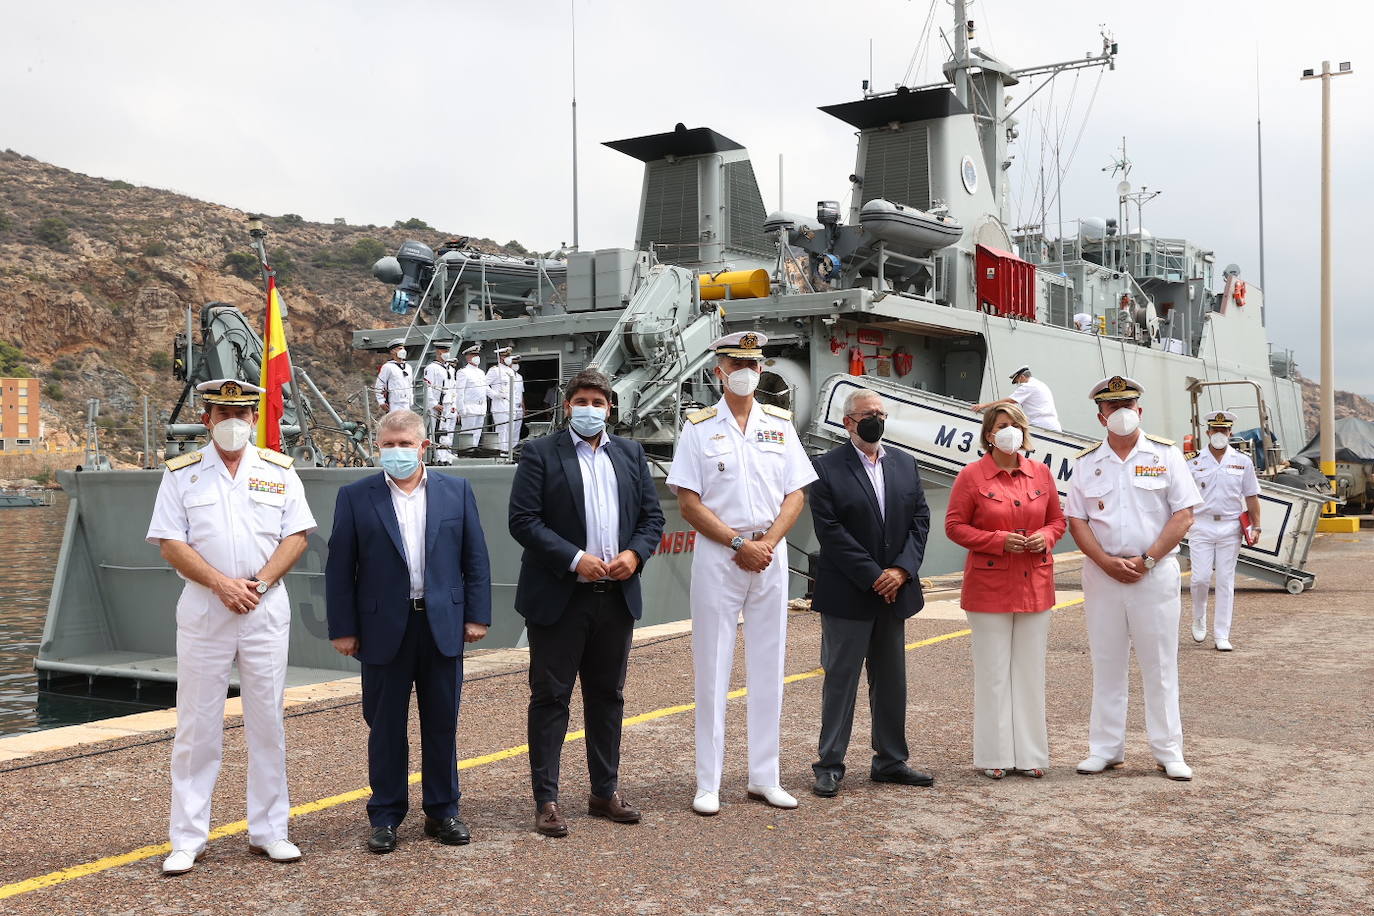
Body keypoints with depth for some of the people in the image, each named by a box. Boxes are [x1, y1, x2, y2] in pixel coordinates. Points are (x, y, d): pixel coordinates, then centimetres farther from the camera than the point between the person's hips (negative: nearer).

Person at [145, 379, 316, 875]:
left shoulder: (279, 471, 8)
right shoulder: (182, 474, 4)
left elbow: (297, 536, 3)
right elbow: (170, 542, -3)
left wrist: (259, 583, -11)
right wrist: (223, 585, -13)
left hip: (266, 610, 1)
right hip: (202, 610, -1)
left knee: (267, 722, 5)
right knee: (196, 725, 2)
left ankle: (269, 830, 15)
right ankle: (187, 839, 11)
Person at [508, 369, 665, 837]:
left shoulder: (631, 454, 12)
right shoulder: (540, 453, -3)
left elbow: (652, 515, 11)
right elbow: (523, 520, -11)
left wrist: (635, 553, -8)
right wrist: (575, 559, -19)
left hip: (617, 596, 5)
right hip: (559, 597, -4)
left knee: (608, 695, 13)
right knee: (550, 697, 1)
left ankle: (606, 791, 25)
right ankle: (546, 799, 9)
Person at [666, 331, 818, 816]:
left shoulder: (780, 424, 10)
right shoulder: (699, 427, 1)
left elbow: (796, 494, 6)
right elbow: (689, 502, -4)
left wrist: (767, 543, -9)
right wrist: (738, 543, -12)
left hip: (770, 553, 3)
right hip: (717, 555, -3)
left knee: (768, 668, 7)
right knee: (712, 670, -1)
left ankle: (764, 777, 16)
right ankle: (707, 785, 5)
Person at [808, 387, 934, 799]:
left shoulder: (904, 464, 11)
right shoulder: (827, 468, -7)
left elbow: (920, 519, 7)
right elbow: (830, 531, -13)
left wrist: (901, 570, -8)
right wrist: (873, 576, -15)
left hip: (895, 591, 6)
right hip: (847, 595, -5)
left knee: (892, 681, 13)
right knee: (840, 679, 1)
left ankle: (890, 761, 24)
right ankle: (830, 765, 9)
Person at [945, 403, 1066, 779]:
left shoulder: (1041, 473, 7)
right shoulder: (971, 476, -5)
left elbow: (1057, 519, 16)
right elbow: (955, 526, -4)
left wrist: (1045, 537, -6)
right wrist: (999, 541, -15)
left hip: (1035, 584, 4)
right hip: (989, 586, -4)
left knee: (1030, 670, 8)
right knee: (993, 671, 2)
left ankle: (1029, 753, 18)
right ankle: (995, 755, 12)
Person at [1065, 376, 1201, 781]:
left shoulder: (1166, 455, 2)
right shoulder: (1087, 463, 8)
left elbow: (1184, 515, -3)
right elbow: (1076, 520, 5)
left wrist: (1147, 560, -12)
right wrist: (1108, 562, -10)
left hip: (1155, 572, -2)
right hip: (1102, 574, 2)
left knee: (1160, 665, 2)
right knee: (1106, 664, 7)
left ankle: (1168, 751, 10)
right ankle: (1105, 749, 15)